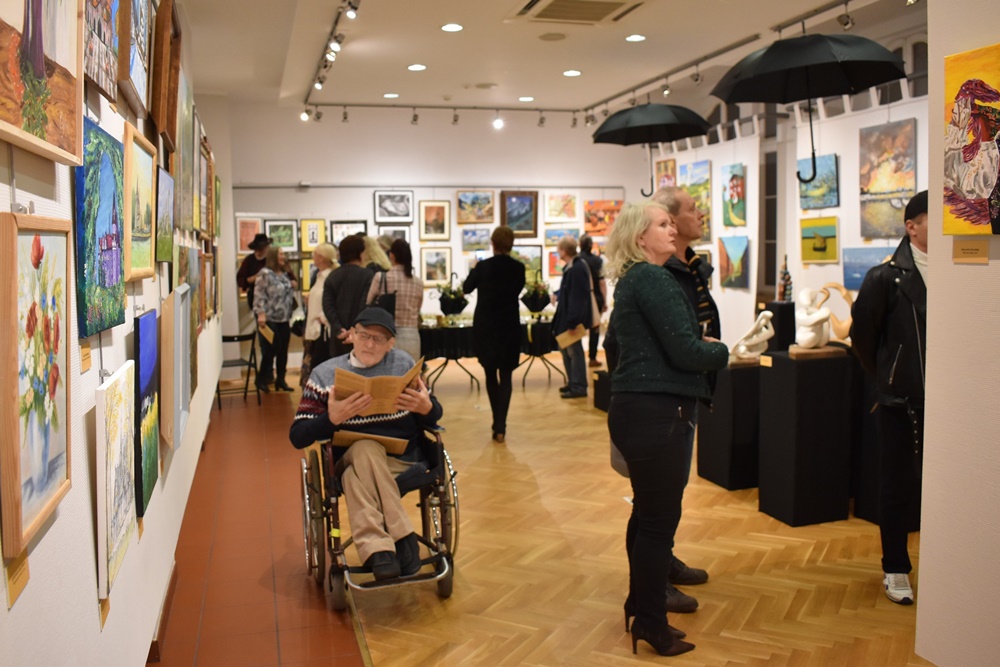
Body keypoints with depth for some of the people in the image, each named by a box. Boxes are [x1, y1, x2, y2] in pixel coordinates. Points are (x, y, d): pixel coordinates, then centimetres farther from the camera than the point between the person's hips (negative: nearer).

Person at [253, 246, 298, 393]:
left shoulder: (285, 274, 14)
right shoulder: (265, 273, -10)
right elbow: (260, 296, -15)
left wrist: (293, 286, 5)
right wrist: (261, 313, -23)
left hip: (284, 319, 7)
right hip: (270, 319, -7)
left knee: (283, 351, 9)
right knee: (270, 350, -2)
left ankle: (280, 379, 20)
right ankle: (262, 379, 13)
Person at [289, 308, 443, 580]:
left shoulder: (404, 363, 4)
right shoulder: (325, 374, 1)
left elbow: (434, 416, 11)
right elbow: (297, 437, -4)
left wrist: (427, 408, -15)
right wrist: (331, 419, -24)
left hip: (403, 461, 0)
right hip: (349, 460, 0)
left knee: (356, 476, -33)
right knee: (366, 448, -35)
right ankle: (401, 539, -33)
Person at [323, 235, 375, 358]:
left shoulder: (332, 277, 8)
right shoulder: (368, 275, -6)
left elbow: (328, 306, -2)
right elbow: (366, 306, -16)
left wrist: (339, 329, -8)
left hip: (339, 338, 5)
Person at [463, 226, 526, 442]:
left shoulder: (483, 266, -11)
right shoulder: (518, 268, -6)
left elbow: (466, 288, 5)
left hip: (485, 327, -1)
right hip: (510, 327, 1)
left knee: (491, 374, 14)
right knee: (506, 375, 4)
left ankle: (498, 423, 20)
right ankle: (500, 426, -6)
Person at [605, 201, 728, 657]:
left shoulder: (633, 279, 16)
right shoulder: (652, 278, -14)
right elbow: (684, 351, -19)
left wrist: (703, 346, 9)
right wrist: (726, 353, -2)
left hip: (640, 407, 10)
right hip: (656, 411, -10)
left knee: (648, 513, 19)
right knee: (660, 519, 0)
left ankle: (640, 605, 33)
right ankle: (652, 626, 13)